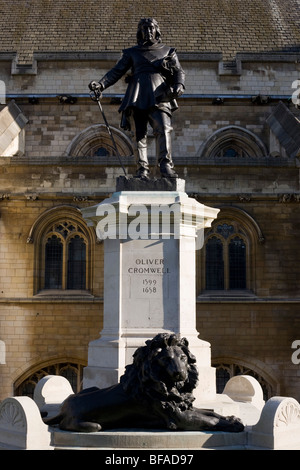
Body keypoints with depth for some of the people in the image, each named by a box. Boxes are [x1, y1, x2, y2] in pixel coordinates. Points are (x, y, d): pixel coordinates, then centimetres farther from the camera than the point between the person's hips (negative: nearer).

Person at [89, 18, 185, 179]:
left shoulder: (167, 51, 23)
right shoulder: (132, 52, 22)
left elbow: (179, 71, 16)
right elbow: (116, 71, 15)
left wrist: (179, 85, -7)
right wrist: (100, 84, -1)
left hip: (158, 95, -1)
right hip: (138, 96, 1)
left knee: (164, 128, -21)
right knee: (140, 133, -5)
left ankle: (166, 166, -28)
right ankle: (142, 169, -7)